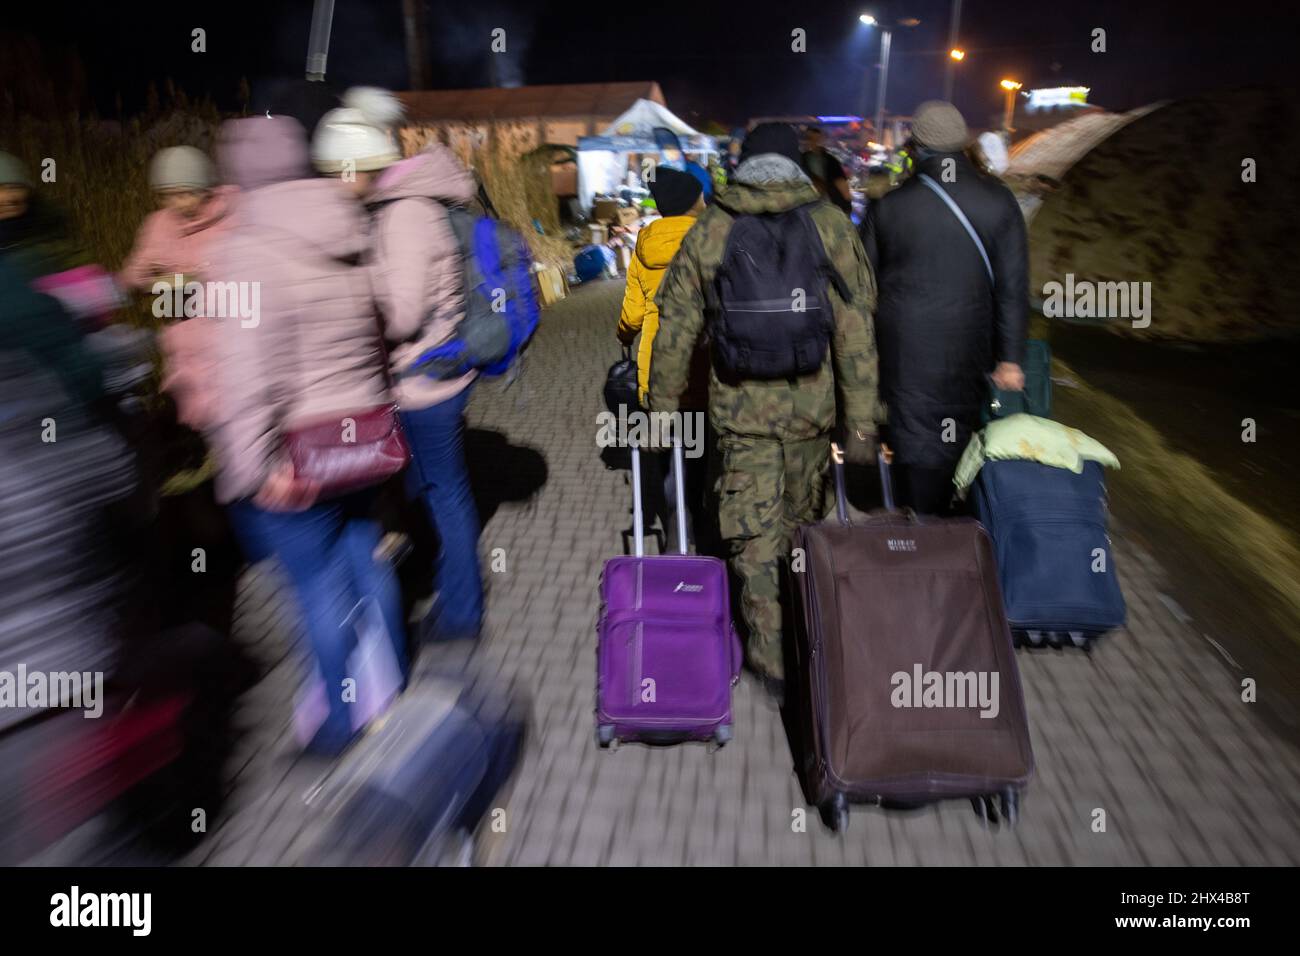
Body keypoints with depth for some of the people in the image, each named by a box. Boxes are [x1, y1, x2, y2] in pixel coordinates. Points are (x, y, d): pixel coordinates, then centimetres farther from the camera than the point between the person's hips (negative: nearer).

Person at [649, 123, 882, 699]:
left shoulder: (708, 231, 0)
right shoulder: (830, 224, 0)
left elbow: (675, 328, 1)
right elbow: (856, 330, -5)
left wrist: (662, 406, 11)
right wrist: (862, 423, -3)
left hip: (740, 406, -1)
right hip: (811, 403, 2)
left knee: (752, 529, 7)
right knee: (801, 517, 21)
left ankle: (769, 656, 9)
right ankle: (800, 609, 43)